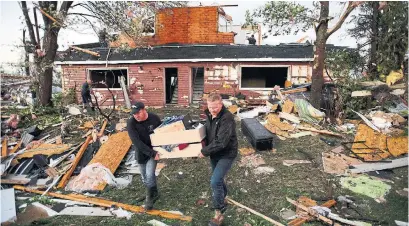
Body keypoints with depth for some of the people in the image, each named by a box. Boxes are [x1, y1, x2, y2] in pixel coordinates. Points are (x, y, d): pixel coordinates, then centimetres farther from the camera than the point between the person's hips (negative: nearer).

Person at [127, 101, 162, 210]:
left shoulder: (154, 118, -17)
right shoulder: (131, 123, -22)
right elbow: (137, 142, -29)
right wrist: (152, 153, -33)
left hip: (154, 150, -1)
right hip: (141, 153, 1)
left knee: (150, 175, -12)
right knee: (145, 177, 14)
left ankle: (150, 197, 13)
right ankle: (154, 194, 39)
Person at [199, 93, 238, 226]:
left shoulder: (227, 118, -28)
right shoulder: (209, 115, -2)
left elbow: (221, 142, -31)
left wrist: (205, 151, -23)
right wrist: (206, 150, 1)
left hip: (227, 154, -8)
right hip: (215, 153, 8)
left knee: (215, 181, -14)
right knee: (217, 179, 22)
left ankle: (219, 213, 4)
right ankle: (223, 196, 50)